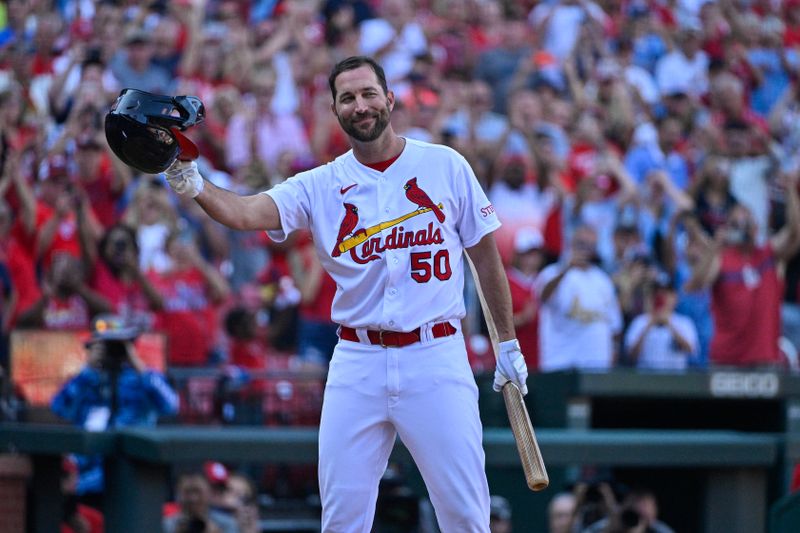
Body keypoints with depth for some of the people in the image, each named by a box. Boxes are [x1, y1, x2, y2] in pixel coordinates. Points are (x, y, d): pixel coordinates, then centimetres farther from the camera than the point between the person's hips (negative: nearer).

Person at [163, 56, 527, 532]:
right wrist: (194, 186, -31)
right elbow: (244, 213, -12)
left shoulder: (446, 167, 3)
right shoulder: (320, 187, 4)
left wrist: (508, 343, 9)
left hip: (435, 357, -1)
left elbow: (486, 256, 9)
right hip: (357, 364, 2)